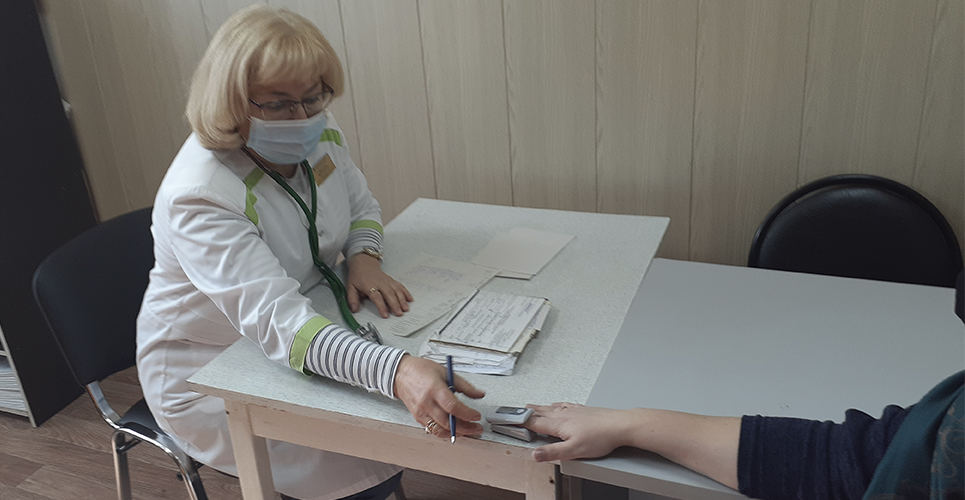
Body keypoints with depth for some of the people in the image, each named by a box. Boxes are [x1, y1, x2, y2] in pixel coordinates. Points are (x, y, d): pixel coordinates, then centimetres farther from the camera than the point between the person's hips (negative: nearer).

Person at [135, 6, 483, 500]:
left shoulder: (318, 134, -9)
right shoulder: (197, 197, -31)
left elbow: (360, 204, 9)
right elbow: (274, 319, -42)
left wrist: (363, 257, -15)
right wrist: (396, 371, -57)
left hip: (309, 334, 7)